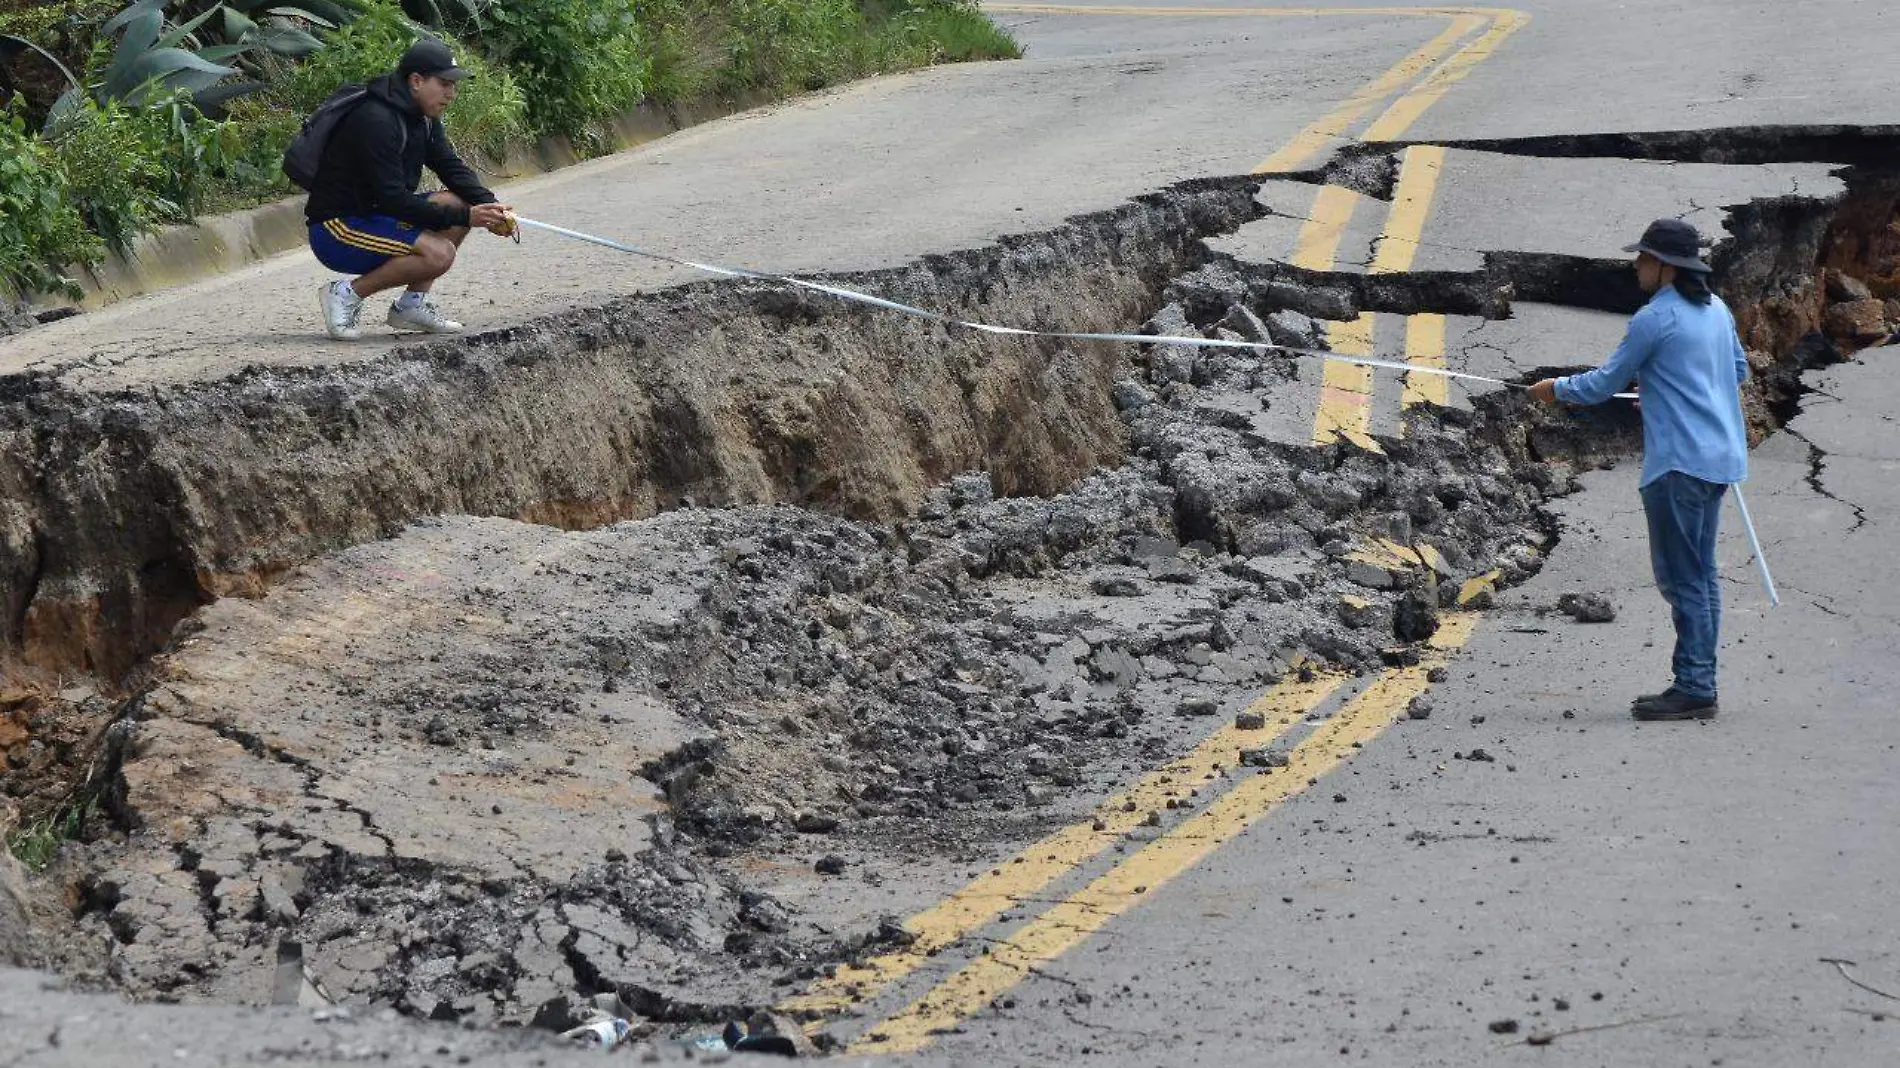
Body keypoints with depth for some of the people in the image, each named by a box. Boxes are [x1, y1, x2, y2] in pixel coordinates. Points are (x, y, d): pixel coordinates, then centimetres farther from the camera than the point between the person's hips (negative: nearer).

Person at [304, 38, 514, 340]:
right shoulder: (376, 121, -23)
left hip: (372, 215, 10)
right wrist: (464, 217, -26)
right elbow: (393, 200, -26)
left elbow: (453, 168, 8)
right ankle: (347, 295, -12)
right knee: (438, 253, -26)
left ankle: (411, 304, 4)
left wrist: (489, 206, -12)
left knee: (458, 203, 0)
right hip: (336, 228, -10)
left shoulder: (423, 118, 8)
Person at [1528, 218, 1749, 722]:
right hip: (1719, 458, 9)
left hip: (1679, 462, -9)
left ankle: (1693, 689, -7)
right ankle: (1698, 684, 15)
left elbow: (1604, 384, -4)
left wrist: (1557, 388, 13)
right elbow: (1739, 371, 25)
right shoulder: (1716, 310, 12)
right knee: (1700, 575, 12)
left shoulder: (1656, 318, -12)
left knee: (1682, 576, -6)